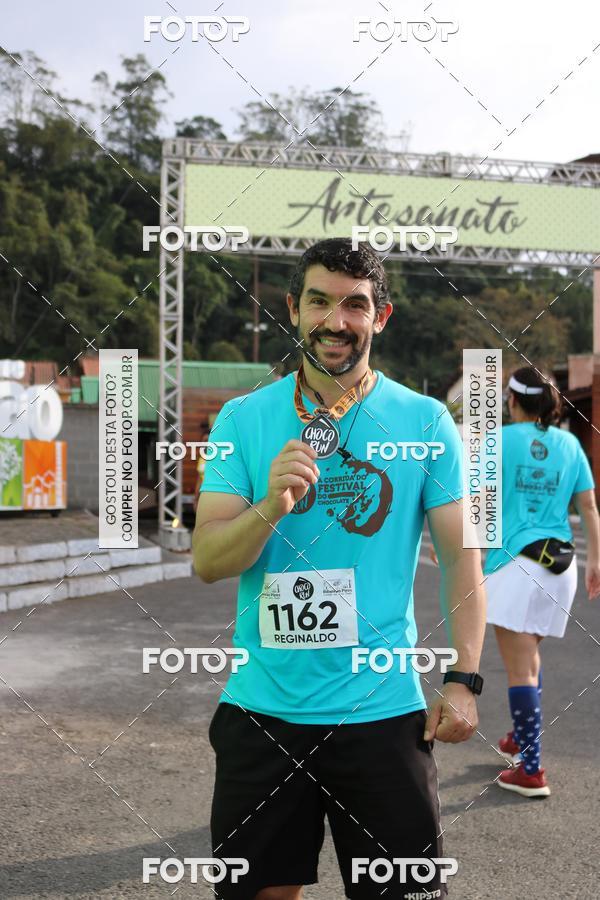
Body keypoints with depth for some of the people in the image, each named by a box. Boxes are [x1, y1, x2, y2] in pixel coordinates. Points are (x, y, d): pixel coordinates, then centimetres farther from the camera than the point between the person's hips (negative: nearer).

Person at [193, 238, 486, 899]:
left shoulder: (425, 420, 0)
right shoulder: (243, 418, 1)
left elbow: (462, 555, 2)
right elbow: (207, 563, -4)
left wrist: (462, 680, -6)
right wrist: (271, 506, -23)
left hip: (384, 707, -1)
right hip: (260, 708, 1)